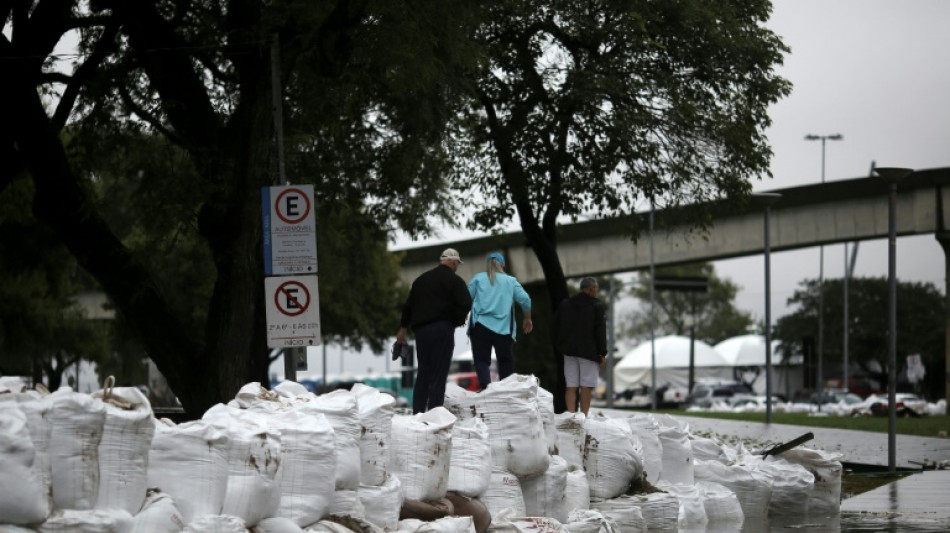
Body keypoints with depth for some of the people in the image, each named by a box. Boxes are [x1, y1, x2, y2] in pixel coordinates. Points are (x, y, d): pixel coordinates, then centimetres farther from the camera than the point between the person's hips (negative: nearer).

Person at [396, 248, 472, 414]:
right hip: (442, 330, -6)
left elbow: (408, 305, 21)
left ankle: (417, 413, 11)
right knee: (438, 375, -6)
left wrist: (403, 328, 28)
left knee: (423, 374, 13)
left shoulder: (421, 279, 18)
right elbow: (466, 304, -13)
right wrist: (458, 320, 5)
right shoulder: (454, 280, -2)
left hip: (420, 330, 6)